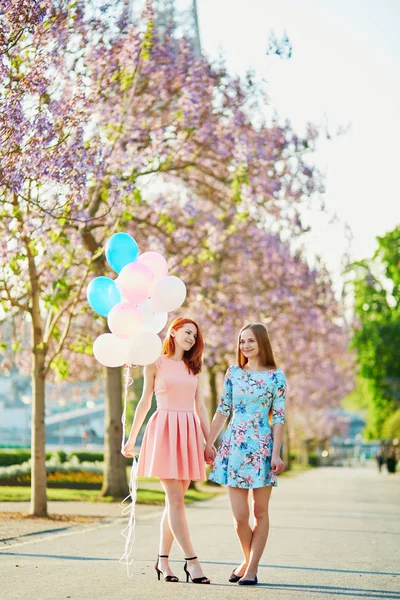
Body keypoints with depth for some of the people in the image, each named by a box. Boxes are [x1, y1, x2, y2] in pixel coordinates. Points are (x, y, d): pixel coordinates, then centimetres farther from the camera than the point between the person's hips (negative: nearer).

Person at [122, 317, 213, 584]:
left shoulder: (193, 367, 17)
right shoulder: (156, 363, 6)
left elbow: (200, 407, 15)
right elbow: (145, 402, 8)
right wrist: (131, 438, 8)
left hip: (189, 432, 5)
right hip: (164, 430, -5)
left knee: (175, 500, 4)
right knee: (176, 499, -10)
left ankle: (163, 560, 12)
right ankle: (191, 561, -12)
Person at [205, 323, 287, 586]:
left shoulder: (276, 376, 0)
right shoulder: (233, 372, 9)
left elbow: (279, 417, -3)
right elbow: (222, 411, 12)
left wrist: (276, 453, -10)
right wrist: (208, 443, 9)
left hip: (262, 447, -2)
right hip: (234, 446, 2)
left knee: (260, 512, 4)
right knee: (240, 516, 0)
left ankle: (252, 568, 11)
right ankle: (247, 560, 23)